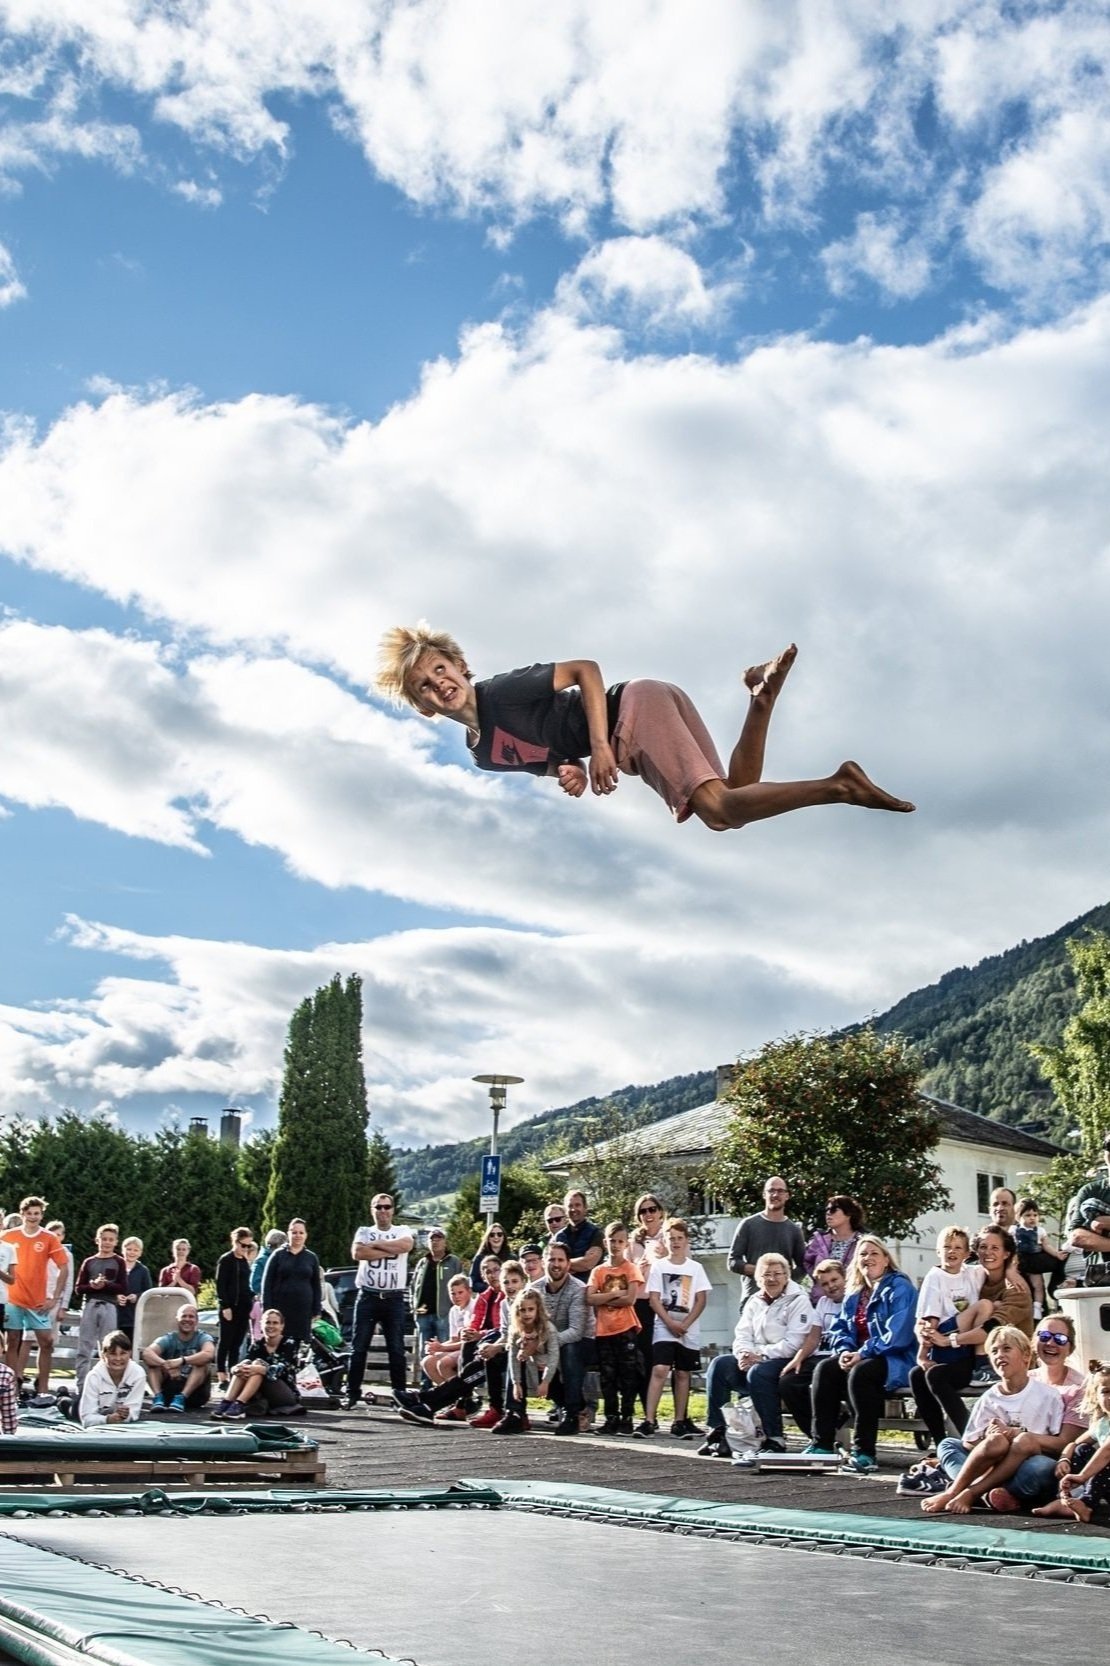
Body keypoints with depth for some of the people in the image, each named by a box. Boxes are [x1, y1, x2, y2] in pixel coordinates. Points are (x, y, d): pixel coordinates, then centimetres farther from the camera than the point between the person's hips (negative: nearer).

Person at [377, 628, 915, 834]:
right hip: (625, 752, 8)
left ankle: (838, 785, -19)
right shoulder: (483, 753, 14)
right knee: (725, 810, 1)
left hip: (636, 711, -8)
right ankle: (761, 695, 4)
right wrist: (570, 771, -5)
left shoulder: (502, 692, -10)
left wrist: (599, 746, -23)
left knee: (720, 807, -23)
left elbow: (584, 668, -13)